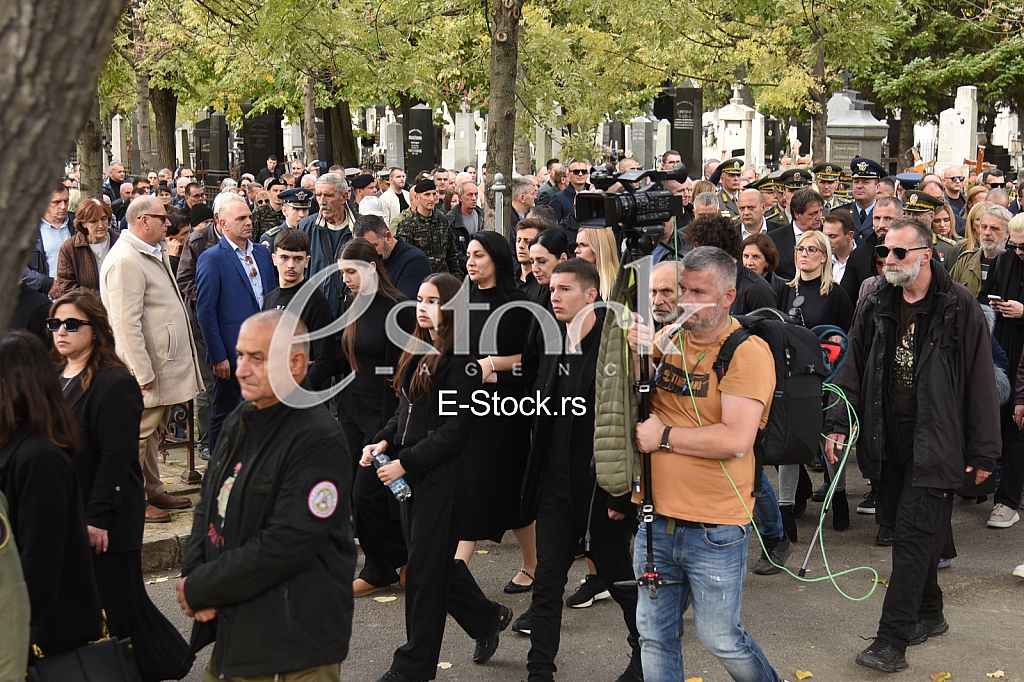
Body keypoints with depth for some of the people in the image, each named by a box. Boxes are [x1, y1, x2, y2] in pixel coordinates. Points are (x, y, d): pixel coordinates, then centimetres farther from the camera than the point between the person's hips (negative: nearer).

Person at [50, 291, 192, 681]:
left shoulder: (114, 384, -13)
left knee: (116, 602, 1)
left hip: (106, 520, -7)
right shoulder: (54, 378, 11)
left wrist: (98, 517, -20)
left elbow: (116, 457, -17)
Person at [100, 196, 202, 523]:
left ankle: (154, 491, 29)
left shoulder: (154, 254, 14)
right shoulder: (125, 261, -19)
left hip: (165, 362, 10)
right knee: (140, 432, -1)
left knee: (153, 431, 18)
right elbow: (126, 324, -23)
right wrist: (143, 373, -23)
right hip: (148, 367, -10)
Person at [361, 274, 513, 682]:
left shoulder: (461, 360, -13)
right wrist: (383, 441, 0)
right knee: (436, 560, 16)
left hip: (441, 476, -8)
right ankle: (487, 618, 36)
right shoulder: (417, 352, 12)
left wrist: (406, 463, -18)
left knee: (424, 568, 1)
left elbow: (455, 430, -17)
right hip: (411, 476, 8)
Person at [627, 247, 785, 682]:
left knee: (719, 638, 9)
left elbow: (735, 439, -24)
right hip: (657, 517, 6)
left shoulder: (748, 352, -13)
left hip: (715, 530, -5)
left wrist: (664, 436, -14)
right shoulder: (668, 337, 5)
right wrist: (635, 355, -9)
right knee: (654, 636, 14)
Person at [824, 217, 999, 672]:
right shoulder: (876, 306, 6)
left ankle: (892, 641, -5)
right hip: (887, 442, 5)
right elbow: (853, 367, 11)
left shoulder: (959, 307, -7)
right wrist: (838, 424, 2)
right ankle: (929, 613, 34)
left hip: (934, 443, -5)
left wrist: (983, 450, -5)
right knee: (906, 528, 14)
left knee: (912, 534, -8)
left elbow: (980, 380, -5)